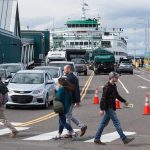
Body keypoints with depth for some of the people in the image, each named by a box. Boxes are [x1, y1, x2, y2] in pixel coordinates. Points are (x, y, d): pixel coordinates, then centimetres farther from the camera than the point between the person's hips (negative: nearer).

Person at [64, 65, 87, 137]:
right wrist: (78, 100, 20)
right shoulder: (74, 77, 15)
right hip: (74, 99, 10)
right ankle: (82, 126, 12)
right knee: (69, 116, 17)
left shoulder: (69, 78, -17)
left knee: (68, 116, 0)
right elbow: (77, 89, 18)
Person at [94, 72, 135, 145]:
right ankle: (124, 139, -4)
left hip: (111, 108, 10)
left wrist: (124, 101, 24)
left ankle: (97, 139, 17)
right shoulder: (107, 87, -17)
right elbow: (103, 98, -19)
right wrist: (102, 109, -21)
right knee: (116, 122, -7)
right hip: (109, 108, -10)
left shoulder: (114, 86, 13)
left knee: (104, 123, 12)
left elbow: (117, 95, 27)